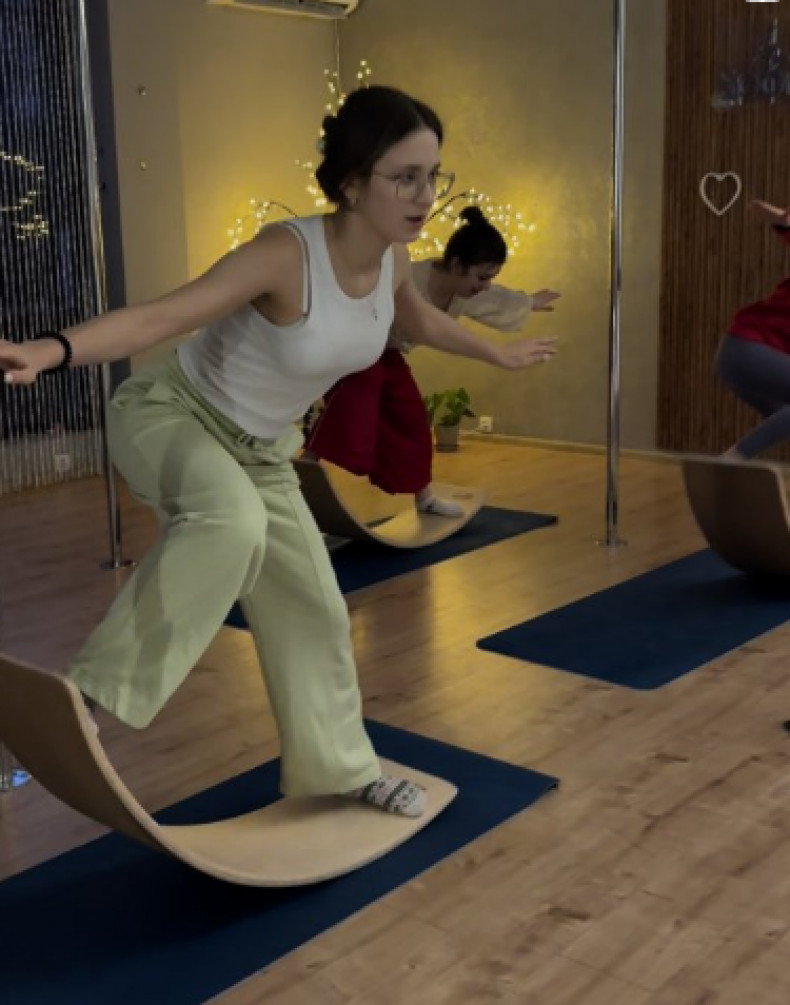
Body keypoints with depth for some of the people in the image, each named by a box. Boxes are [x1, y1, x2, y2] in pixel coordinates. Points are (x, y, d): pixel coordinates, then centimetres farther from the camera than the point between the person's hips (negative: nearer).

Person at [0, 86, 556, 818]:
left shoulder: (391, 259, -9)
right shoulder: (287, 253, -31)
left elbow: (421, 321, 16)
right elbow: (159, 317, -41)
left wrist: (498, 353, 31)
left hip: (259, 450, 7)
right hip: (169, 415, -7)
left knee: (314, 608, 11)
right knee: (230, 522, -42)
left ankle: (339, 766, 33)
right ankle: (95, 690, -28)